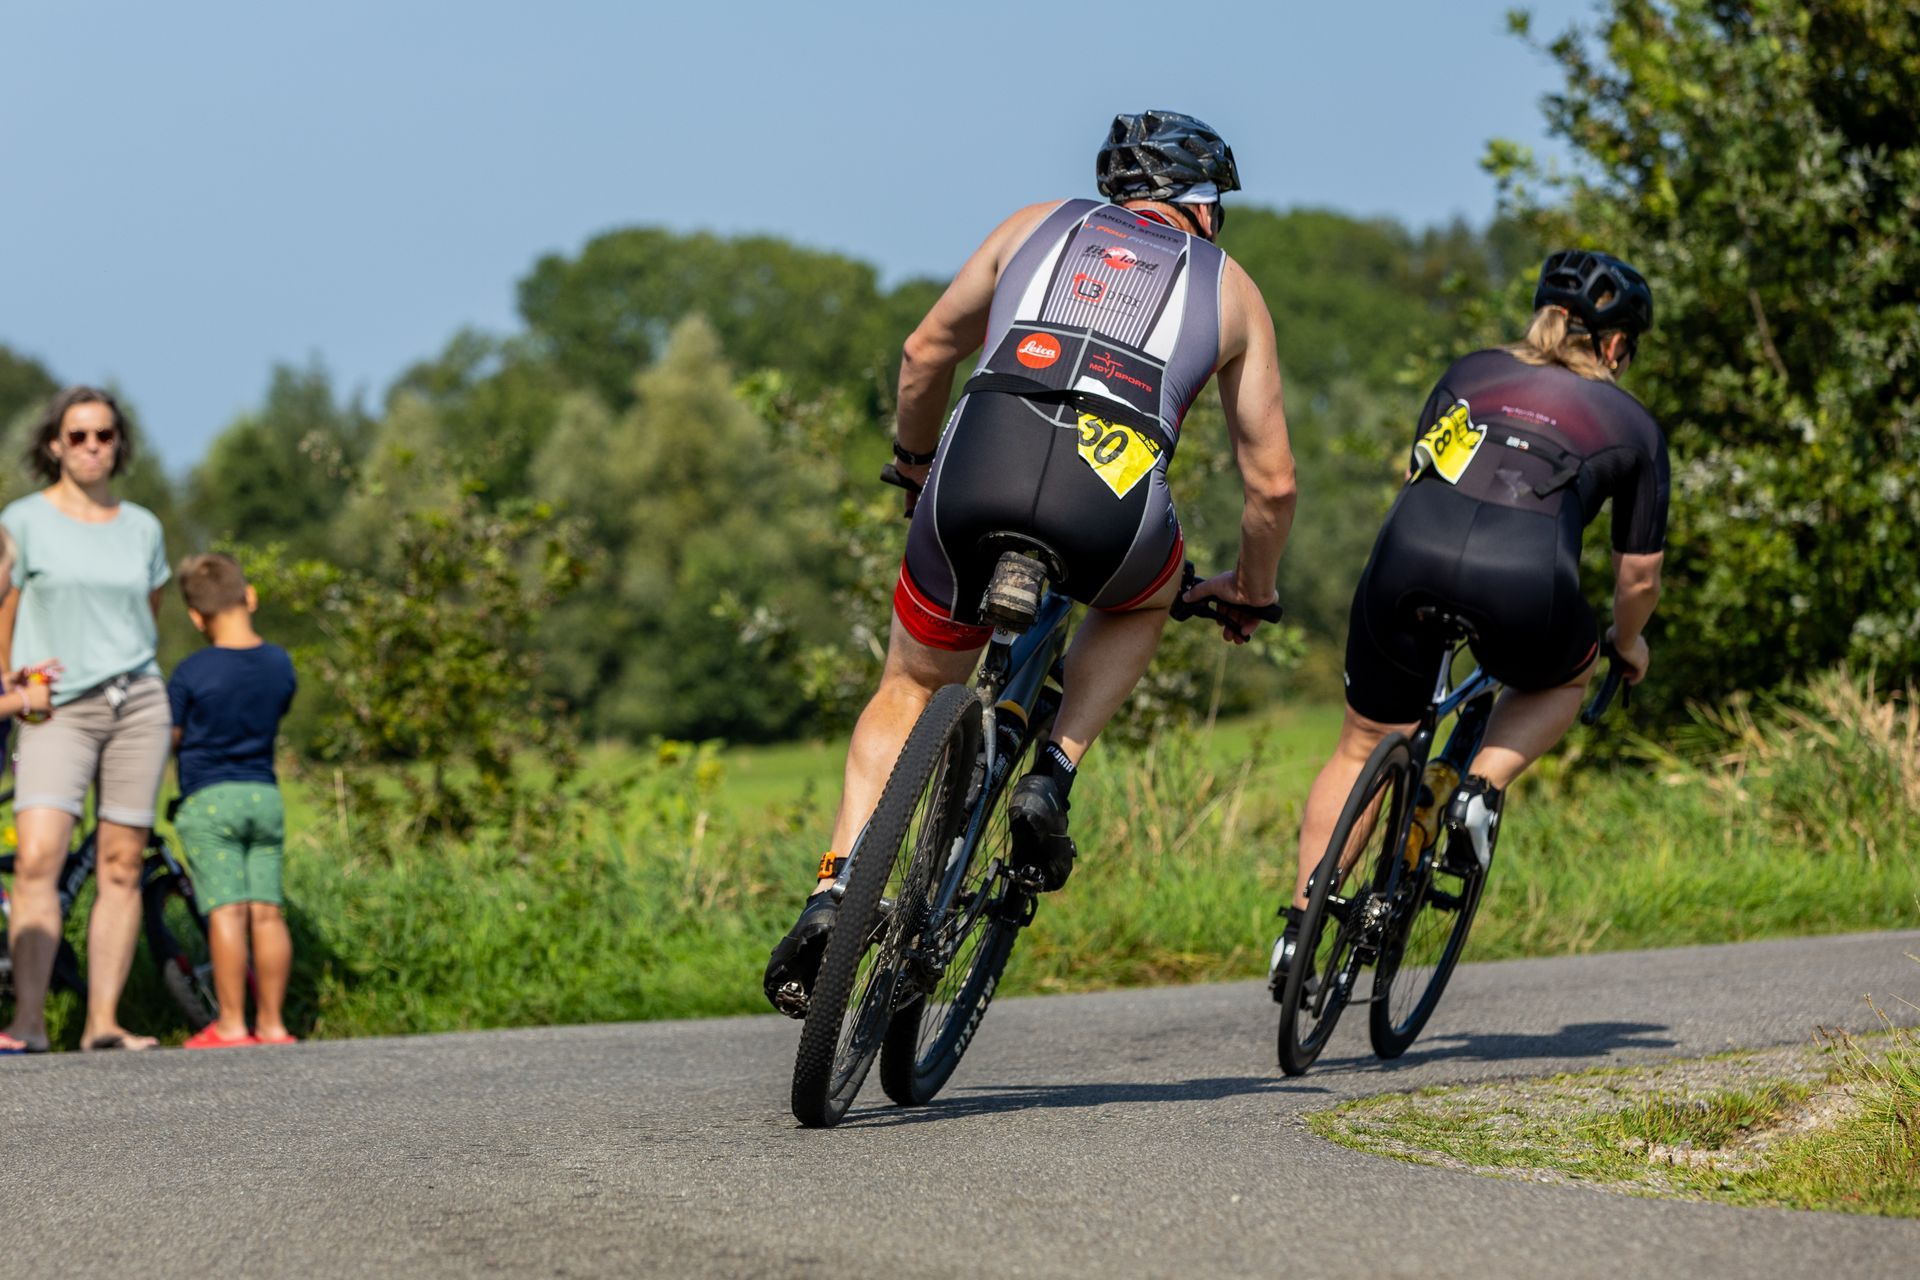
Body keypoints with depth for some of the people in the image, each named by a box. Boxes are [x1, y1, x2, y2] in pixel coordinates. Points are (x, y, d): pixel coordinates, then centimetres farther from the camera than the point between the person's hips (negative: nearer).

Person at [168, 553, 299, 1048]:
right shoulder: (280, 664, 3)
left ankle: (230, 1025, -8)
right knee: (267, 911, 4)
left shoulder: (192, 673, -11)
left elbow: (168, 738, -2)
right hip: (266, 797, 5)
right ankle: (271, 1023, 6)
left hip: (209, 801, -5)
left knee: (227, 911, -8)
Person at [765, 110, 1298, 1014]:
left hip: (978, 466, 1)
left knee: (909, 687, 23)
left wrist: (913, 460, 52)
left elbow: (925, 353, 34)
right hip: (1112, 499, -1)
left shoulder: (1043, 225, 30)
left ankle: (835, 890, 4)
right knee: (1144, 597, 36)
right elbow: (1271, 481, 26)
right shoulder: (1230, 287, 27)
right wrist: (1249, 594, 44)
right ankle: (1052, 778, 15)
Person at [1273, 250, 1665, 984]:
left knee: (1362, 748, 20)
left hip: (1410, 554, 2)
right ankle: (1482, 791, 10)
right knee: (1567, 675, 33)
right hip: (1523, 577, -2)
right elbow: (1638, 574, 29)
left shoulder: (1470, 373, 30)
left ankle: (1300, 925, 13)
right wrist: (1627, 643, 50)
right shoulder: (1632, 425, 24)